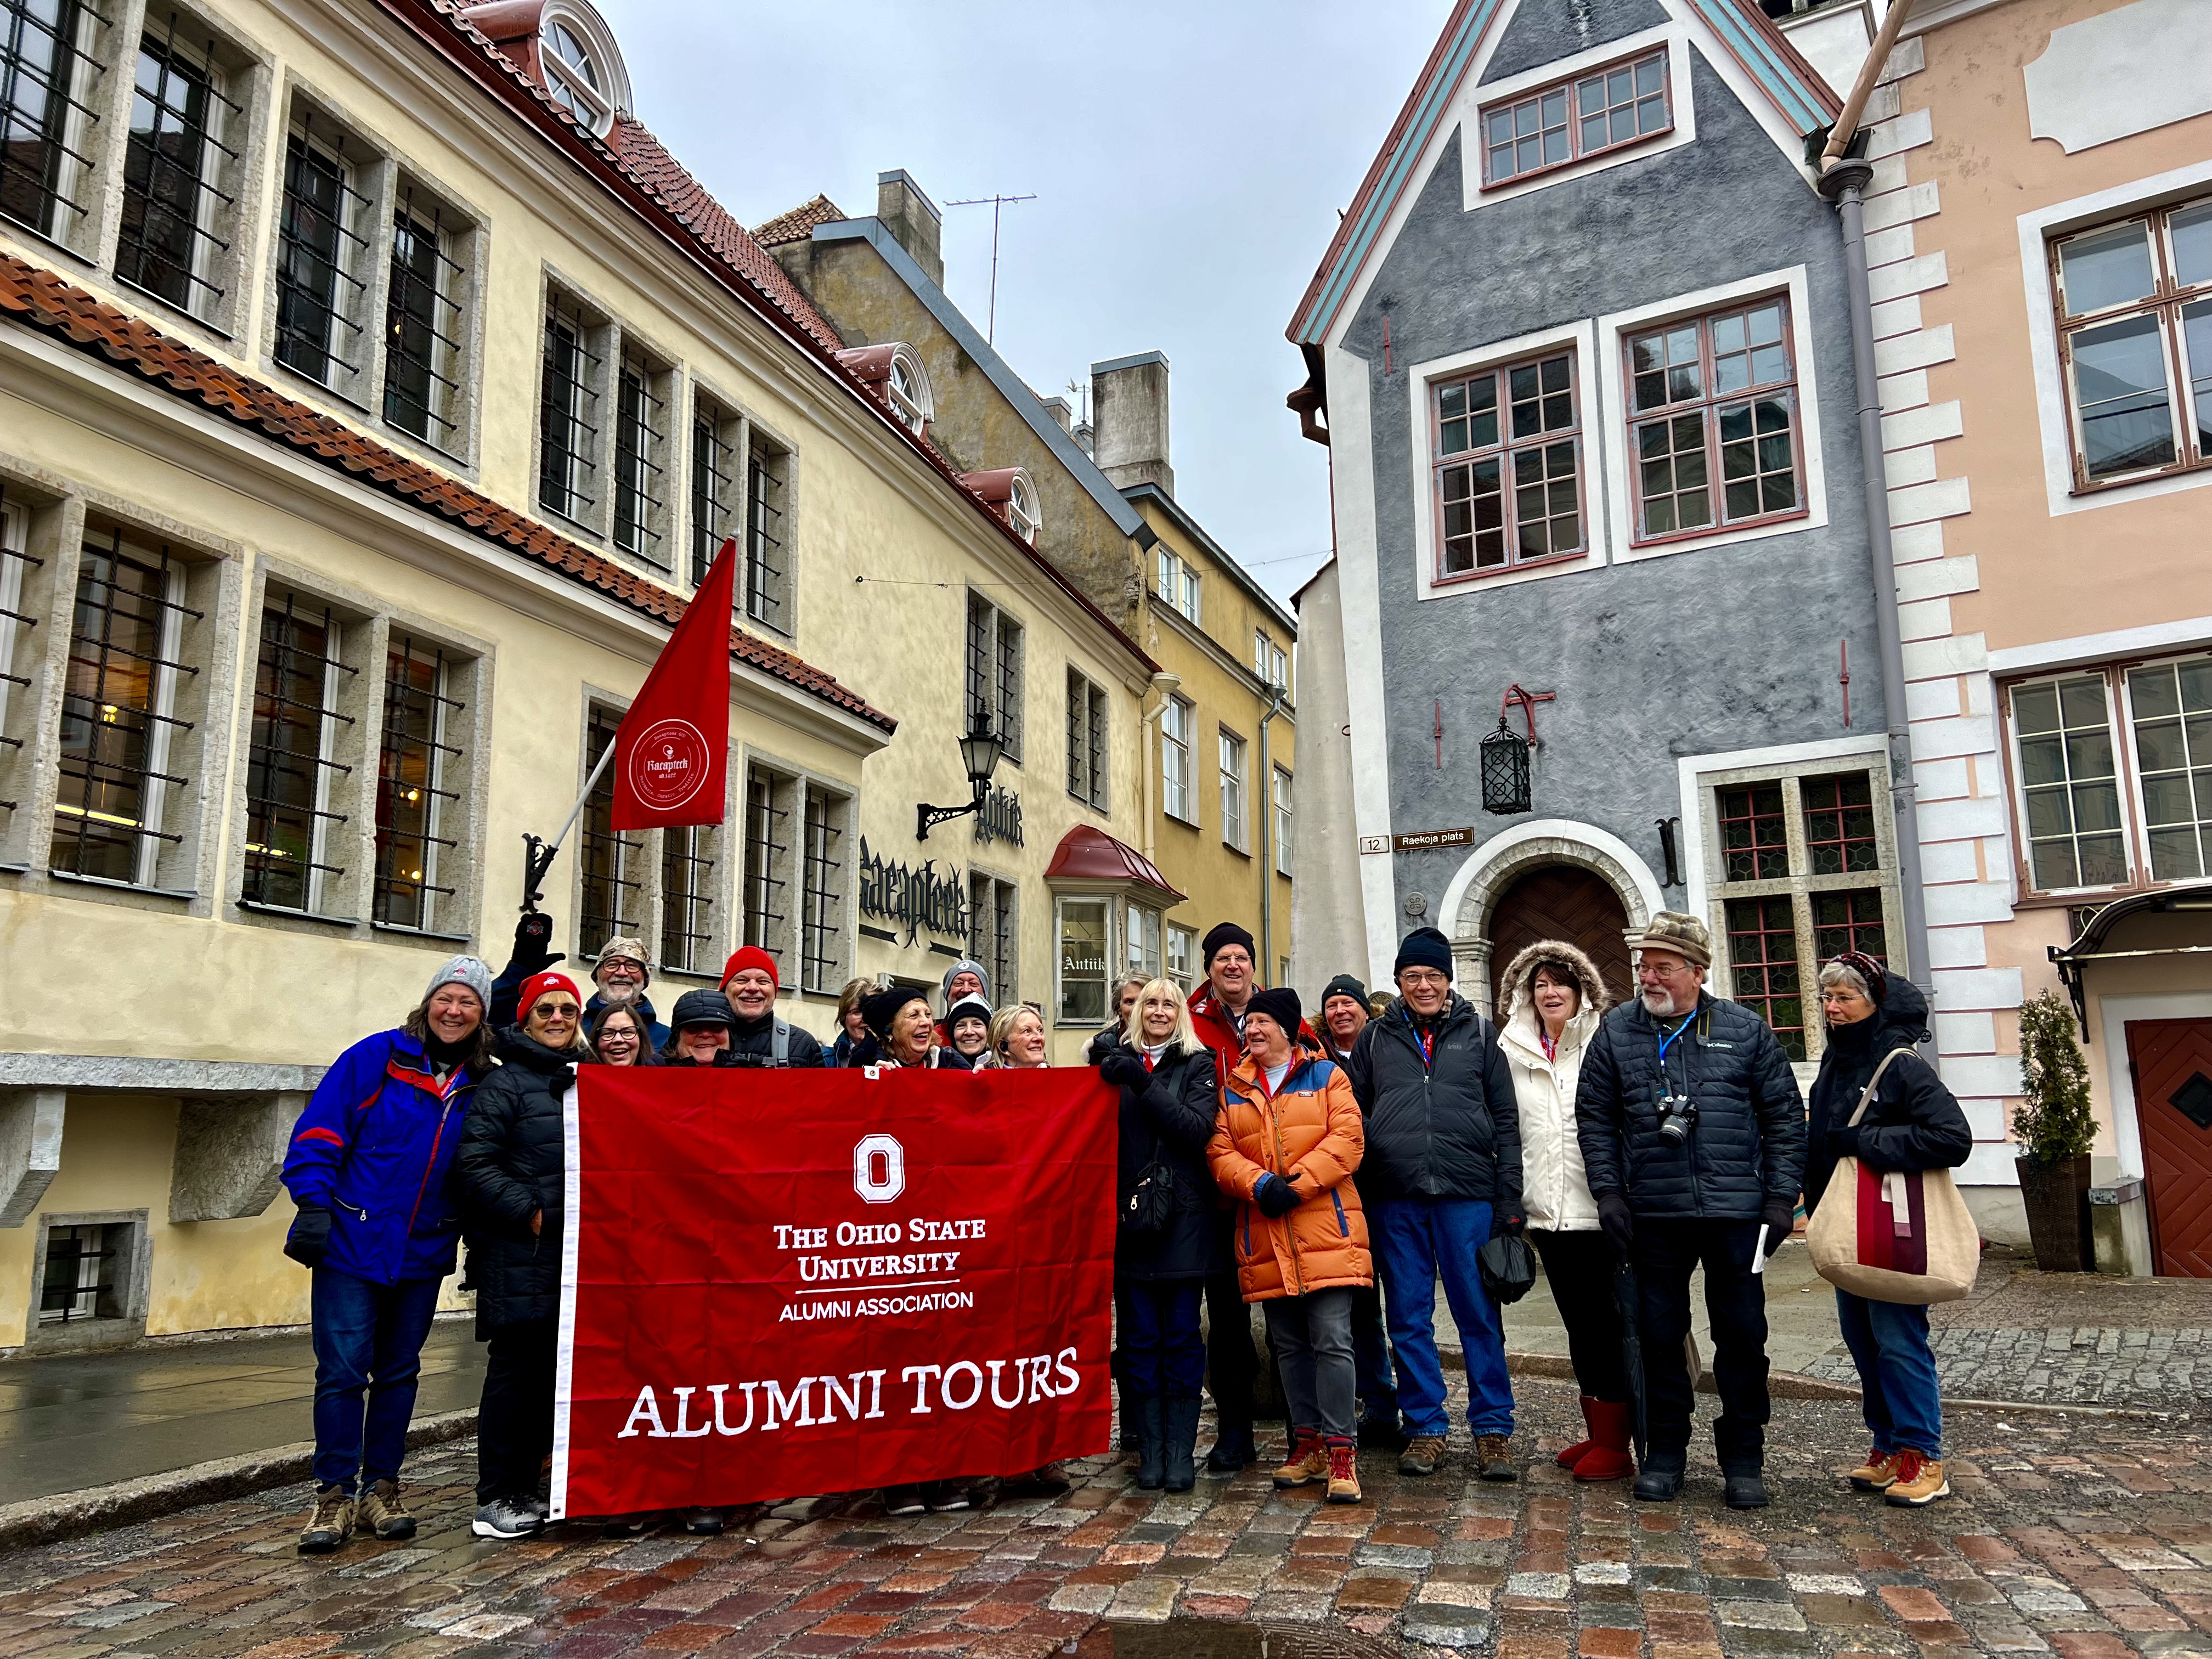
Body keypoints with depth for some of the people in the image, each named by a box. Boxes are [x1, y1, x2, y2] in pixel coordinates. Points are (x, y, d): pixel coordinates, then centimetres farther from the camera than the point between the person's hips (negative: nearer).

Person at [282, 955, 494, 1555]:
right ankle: (335, 1494, 12)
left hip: (423, 1256, 4)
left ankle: (380, 1488, 24)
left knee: (399, 1372, 12)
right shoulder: (376, 1057, -6)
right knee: (343, 1372, -2)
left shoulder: (482, 1086, 4)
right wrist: (313, 1206, -14)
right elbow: (318, 1132, -7)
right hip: (351, 1244, -3)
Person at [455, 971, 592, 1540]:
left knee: (553, 1371, 11)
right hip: (519, 1256, -7)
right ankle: (495, 1499, 9)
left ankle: (525, 1488, 23)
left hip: (575, 1256, 7)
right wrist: (529, 1213, -17)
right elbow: (475, 1164, -12)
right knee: (515, 1371, -2)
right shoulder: (505, 1084, -4)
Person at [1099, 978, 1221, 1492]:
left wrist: (1143, 1084, -18)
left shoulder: (1197, 1065, 5)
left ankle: (1181, 1451, 10)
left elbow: (1199, 1128, -11)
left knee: (1181, 1335, 2)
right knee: (1140, 1337, 5)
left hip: (1183, 1215, -2)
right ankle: (1150, 1450, 13)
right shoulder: (1118, 1062, 10)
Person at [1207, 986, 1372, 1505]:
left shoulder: (1326, 1075, 5)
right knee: (1290, 1346, 12)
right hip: (1265, 1238, 4)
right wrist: (1260, 1184, -14)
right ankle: (1308, 1442, 23)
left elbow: (1346, 1138, -6)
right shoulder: (1233, 1090, 14)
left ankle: (1341, 1448, 0)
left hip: (1325, 1230, -4)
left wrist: (1298, 1184, -16)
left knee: (1332, 1340, -8)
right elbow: (1220, 1153, 4)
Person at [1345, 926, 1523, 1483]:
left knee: (1480, 1313, 2)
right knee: (1408, 1318, 6)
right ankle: (1426, 1427, 18)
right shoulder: (1375, 1039, 11)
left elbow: (1505, 1119, 7)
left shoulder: (1478, 1033, 9)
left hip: (1467, 1195, -1)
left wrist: (1509, 1198, 0)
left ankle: (1493, 1429, 13)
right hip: (1395, 1198, 1)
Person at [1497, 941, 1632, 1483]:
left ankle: (1615, 1444, 8)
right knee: (1577, 1321, 13)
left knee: (1602, 1319, -1)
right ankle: (1596, 1432, 24)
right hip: (1545, 1209, 5)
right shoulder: (1512, 1051, 9)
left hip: (1596, 1207, -4)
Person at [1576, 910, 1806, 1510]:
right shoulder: (1616, 1032, 4)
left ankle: (1743, 1459, 21)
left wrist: (1781, 1197, 0)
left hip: (1736, 1211, -1)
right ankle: (1664, 1453, 22)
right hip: (1653, 1214, 1)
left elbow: (1785, 1118, 5)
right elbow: (1594, 1118, 6)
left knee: (1743, 1336, 6)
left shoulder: (1746, 1031, 2)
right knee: (1659, 1335, 8)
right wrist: (1608, 1192, -1)